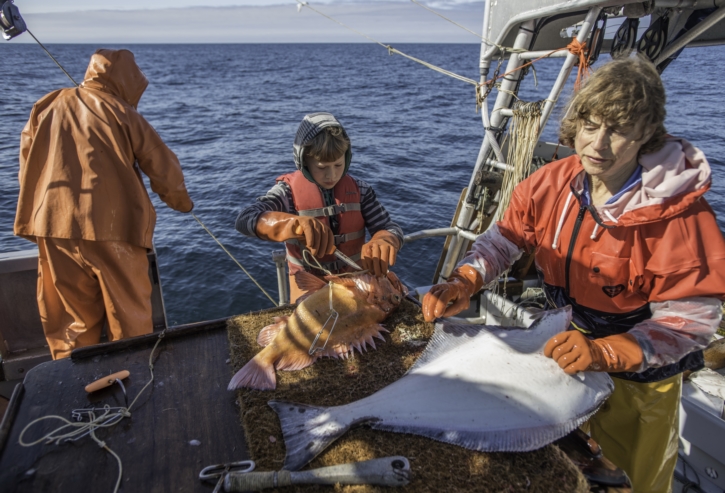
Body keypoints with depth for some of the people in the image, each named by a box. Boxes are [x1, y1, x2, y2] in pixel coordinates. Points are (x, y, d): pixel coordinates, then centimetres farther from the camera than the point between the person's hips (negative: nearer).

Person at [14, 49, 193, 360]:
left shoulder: (47, 107, 13)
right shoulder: (122, 113, 1)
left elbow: (27, 165, 16)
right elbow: (163, 168, 1)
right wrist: (181, 200, 18)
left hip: (53, 225, 4)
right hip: (111, 225, -4)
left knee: (70, 322, 13)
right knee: (130, 320, 7)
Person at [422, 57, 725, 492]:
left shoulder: (678, 211, -29)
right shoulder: (555, 182, -16)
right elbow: (507, 234, -8)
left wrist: (605, 352, -41)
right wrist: (464, 282, -26)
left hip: (641, 371, -3)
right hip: (574, 341, 4)